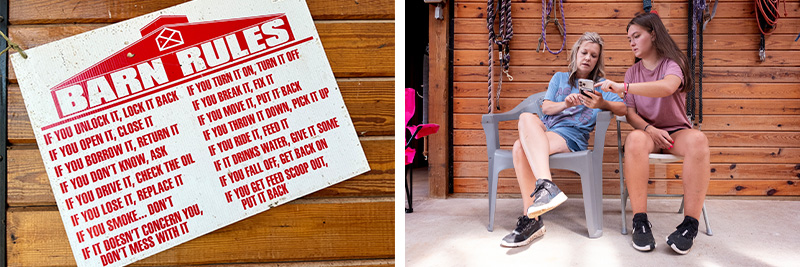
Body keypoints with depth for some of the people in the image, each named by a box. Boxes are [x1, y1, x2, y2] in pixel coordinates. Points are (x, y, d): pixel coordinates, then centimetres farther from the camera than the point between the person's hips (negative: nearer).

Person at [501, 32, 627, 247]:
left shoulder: (600, 84, 19)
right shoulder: (560, 78, 27)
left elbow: (622, 109, 1)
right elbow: (546, 108, 12)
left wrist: (602, 104, -20)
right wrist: (566, 104, -9)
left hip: (571, 136, -3)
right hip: (543, 130, 4)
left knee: (520, 147, -34)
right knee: (526, 117, -36)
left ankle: (531, 218, -42)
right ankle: (546, 185, -45)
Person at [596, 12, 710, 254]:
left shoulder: (673, 63, -1)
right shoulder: (633, 72, 12)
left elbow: (667, 87, -27)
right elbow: (630, 113, 4)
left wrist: (623, 87, -35)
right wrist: (649, 129, -17)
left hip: (676, 131, -1)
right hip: (648, 131, 2)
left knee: (698, 140, -37)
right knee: (635, 139, -35)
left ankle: (690, 224, -32)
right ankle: (640, 222, -35)